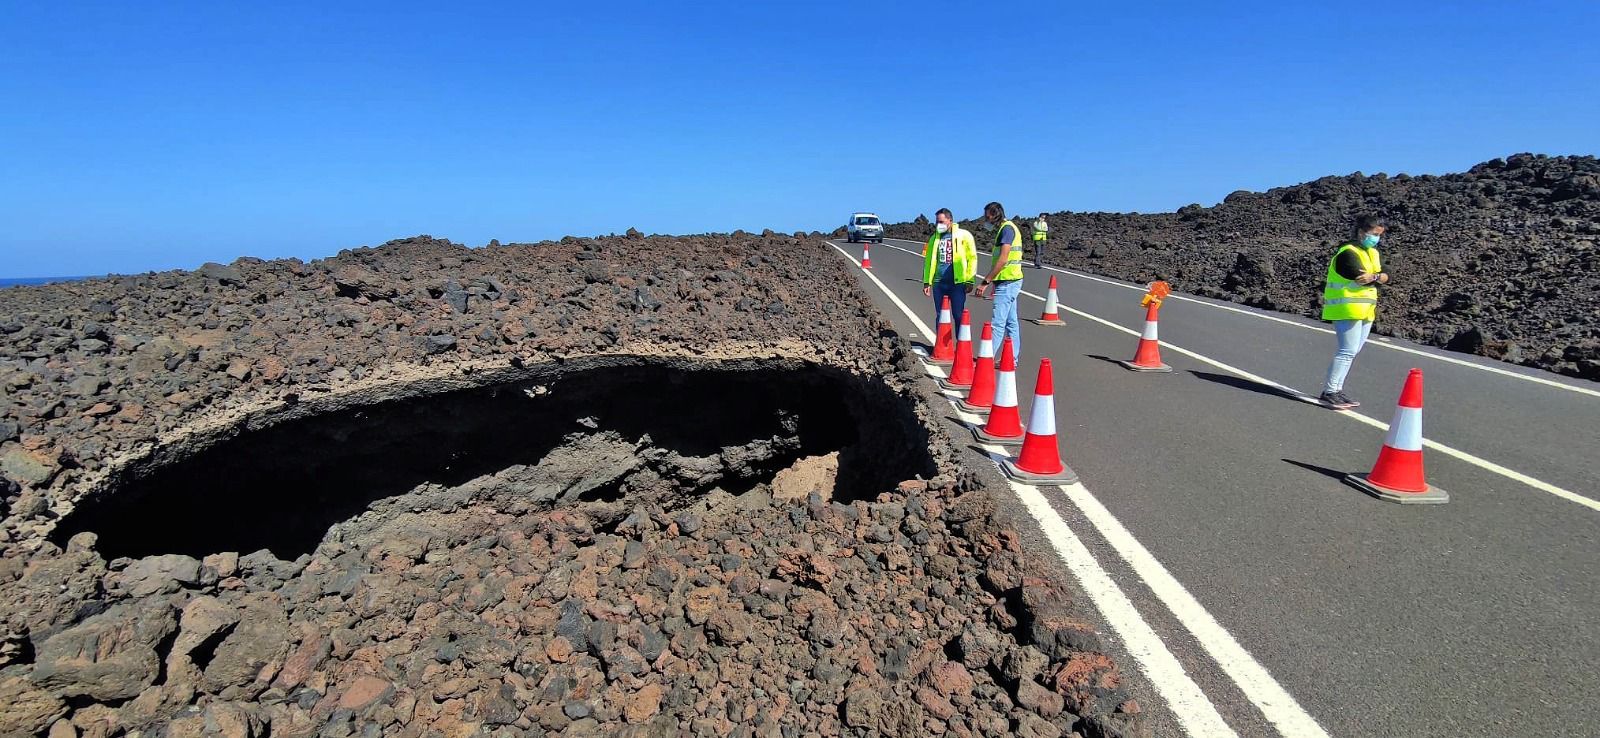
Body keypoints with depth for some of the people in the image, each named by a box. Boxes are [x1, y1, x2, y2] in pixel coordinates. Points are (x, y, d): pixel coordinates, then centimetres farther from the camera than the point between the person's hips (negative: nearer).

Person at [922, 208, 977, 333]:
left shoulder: (964, 235, -1)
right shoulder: (934, 238, 13)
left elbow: (972, 258, -2)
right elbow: (929, 261, 17)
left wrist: (969, 281, -8)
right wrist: (927, 282, 11)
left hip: (957, 282, -4)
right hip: (939, 283, 4)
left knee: (958, 316, -3)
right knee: (940, 316, 9)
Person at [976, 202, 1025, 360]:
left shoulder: (1007, 228, -13)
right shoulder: (1006, 229, 18)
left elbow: (1003, 260, -22)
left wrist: (985, 282, -21)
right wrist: (994, 282, 20)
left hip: (1007, 283, -11)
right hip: (1009, 282, 11)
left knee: (997, 322, -10)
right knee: (1011, 322, 12)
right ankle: (1013, 358, 16)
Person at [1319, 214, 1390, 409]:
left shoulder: (1372, 252, 16)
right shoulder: (1348, 253, -12)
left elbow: (1386, 276, 3)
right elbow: (1361, 277, -21)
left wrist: (1374, 277, -18)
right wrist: (1378, 277, -4)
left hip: (1365, 310, 9)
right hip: (1348, 308, -9)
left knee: (1352, 351, 11)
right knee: (1348, 351, -12)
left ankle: (1336, 389, 17)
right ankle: (1329, 393, -11)